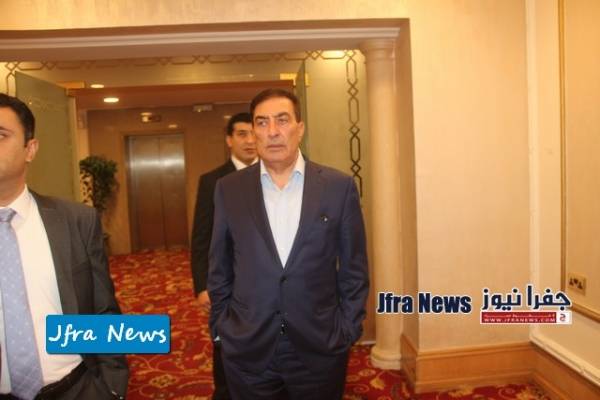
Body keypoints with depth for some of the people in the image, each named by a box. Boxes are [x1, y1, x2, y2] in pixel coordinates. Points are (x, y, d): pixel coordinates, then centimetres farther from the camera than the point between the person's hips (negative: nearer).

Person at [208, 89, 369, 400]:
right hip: (246, 349, 1)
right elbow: (219, 268, 6)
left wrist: (347, 330, -2)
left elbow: (354, 268, 0)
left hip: (320, 347, 0)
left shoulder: (339, 186, -5)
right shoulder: (228, 189, -1)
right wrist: (221, 328, 5)